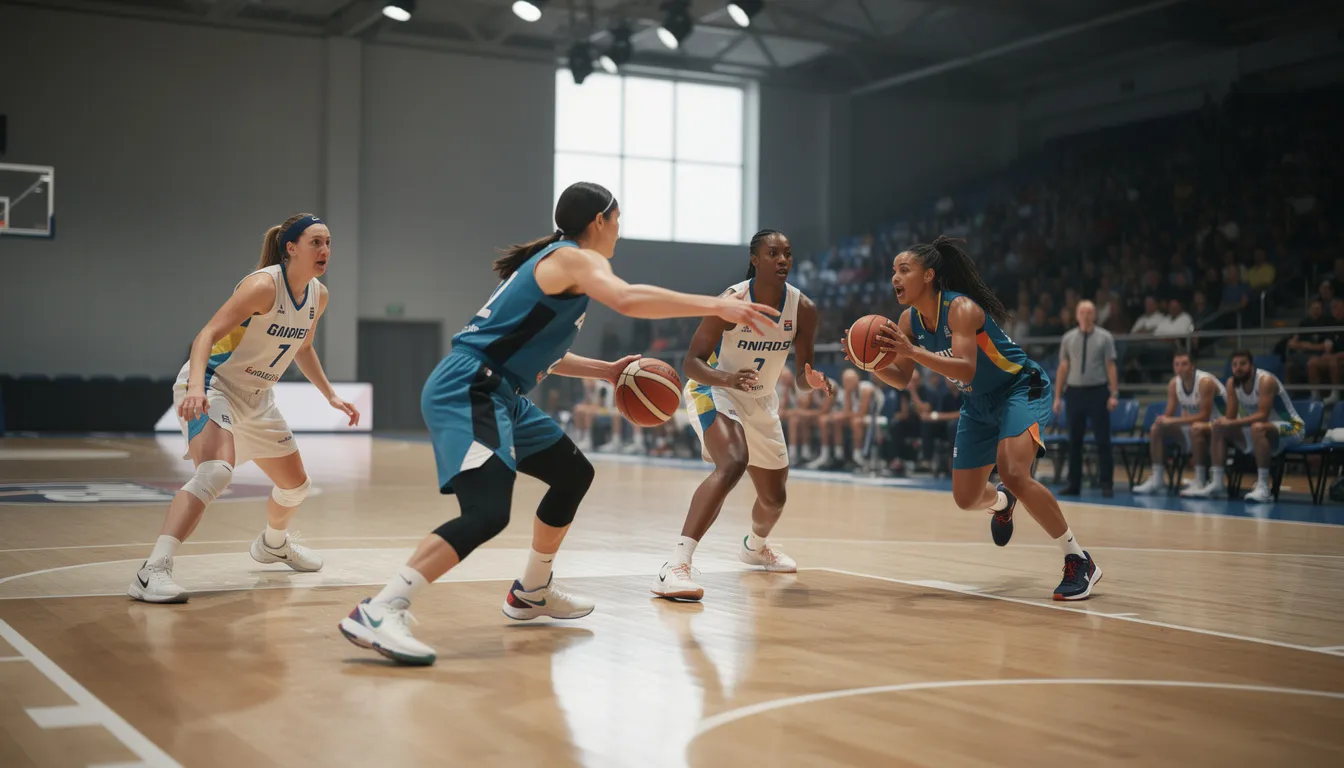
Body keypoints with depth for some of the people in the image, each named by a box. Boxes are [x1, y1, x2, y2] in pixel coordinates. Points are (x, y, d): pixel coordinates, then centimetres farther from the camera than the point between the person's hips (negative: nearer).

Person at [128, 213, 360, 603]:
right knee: (216, 472, -34)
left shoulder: (318, 295, 1)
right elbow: (207, 335, -30)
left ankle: (273, 543, 52)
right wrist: (195, 387, -45)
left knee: (296, 484, 20)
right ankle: (152, 572, -36)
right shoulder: (263, 285, -23)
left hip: (256, 397, 8)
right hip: (212, 385, -8)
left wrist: (331, 396, 19)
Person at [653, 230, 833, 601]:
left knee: (774, 496, 16)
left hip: (761, 401, 6)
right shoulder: (731, 302, -25)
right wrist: (728, 378, -42)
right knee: (733, 464, -35)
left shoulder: (803, 308, -13)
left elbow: (803, 376, -5)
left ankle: (755, 546, 53)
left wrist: (815, 380, -29)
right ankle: (676, 566, -39)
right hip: (714, 389, -6)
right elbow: (691, 362, -23)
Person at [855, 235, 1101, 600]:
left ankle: (1079, 561, -16)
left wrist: (912, 351, -48)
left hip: (1021, 389, -8)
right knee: (965, 498, 9)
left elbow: (966, 369, -40)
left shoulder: (960, 308, -27)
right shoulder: (909, 320, -6)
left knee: (1013, 474, -30)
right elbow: (902, 379, 1)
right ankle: (1002, 503, 48)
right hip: (979, 403, 8)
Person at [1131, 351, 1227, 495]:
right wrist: (1163, 420, -23)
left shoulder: (1205, 382, -25)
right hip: (1193, 423, 8)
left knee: (1196, 428, -38)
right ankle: (1157, 479, 0)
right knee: (1157, 428, -1)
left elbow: (1204, 416, -31)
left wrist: (1173, 421, -33)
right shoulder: (1174, 384, -4)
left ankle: (1200, 482, -31)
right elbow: (1169, 414, 1)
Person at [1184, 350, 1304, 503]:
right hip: (1262, 429, 8)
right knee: (1219, 429, 0)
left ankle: (1263, 487, -37)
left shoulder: (1265, 380, -23)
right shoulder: (1232, 383, -2)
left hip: (1290, 427, -8)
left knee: (1258, 427, -38)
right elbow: (1230, 417, 0)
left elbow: (1262, 415, -33)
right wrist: (1224, 422, -23)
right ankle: (1216, 484, -4)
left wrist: (1232, 423, -40)